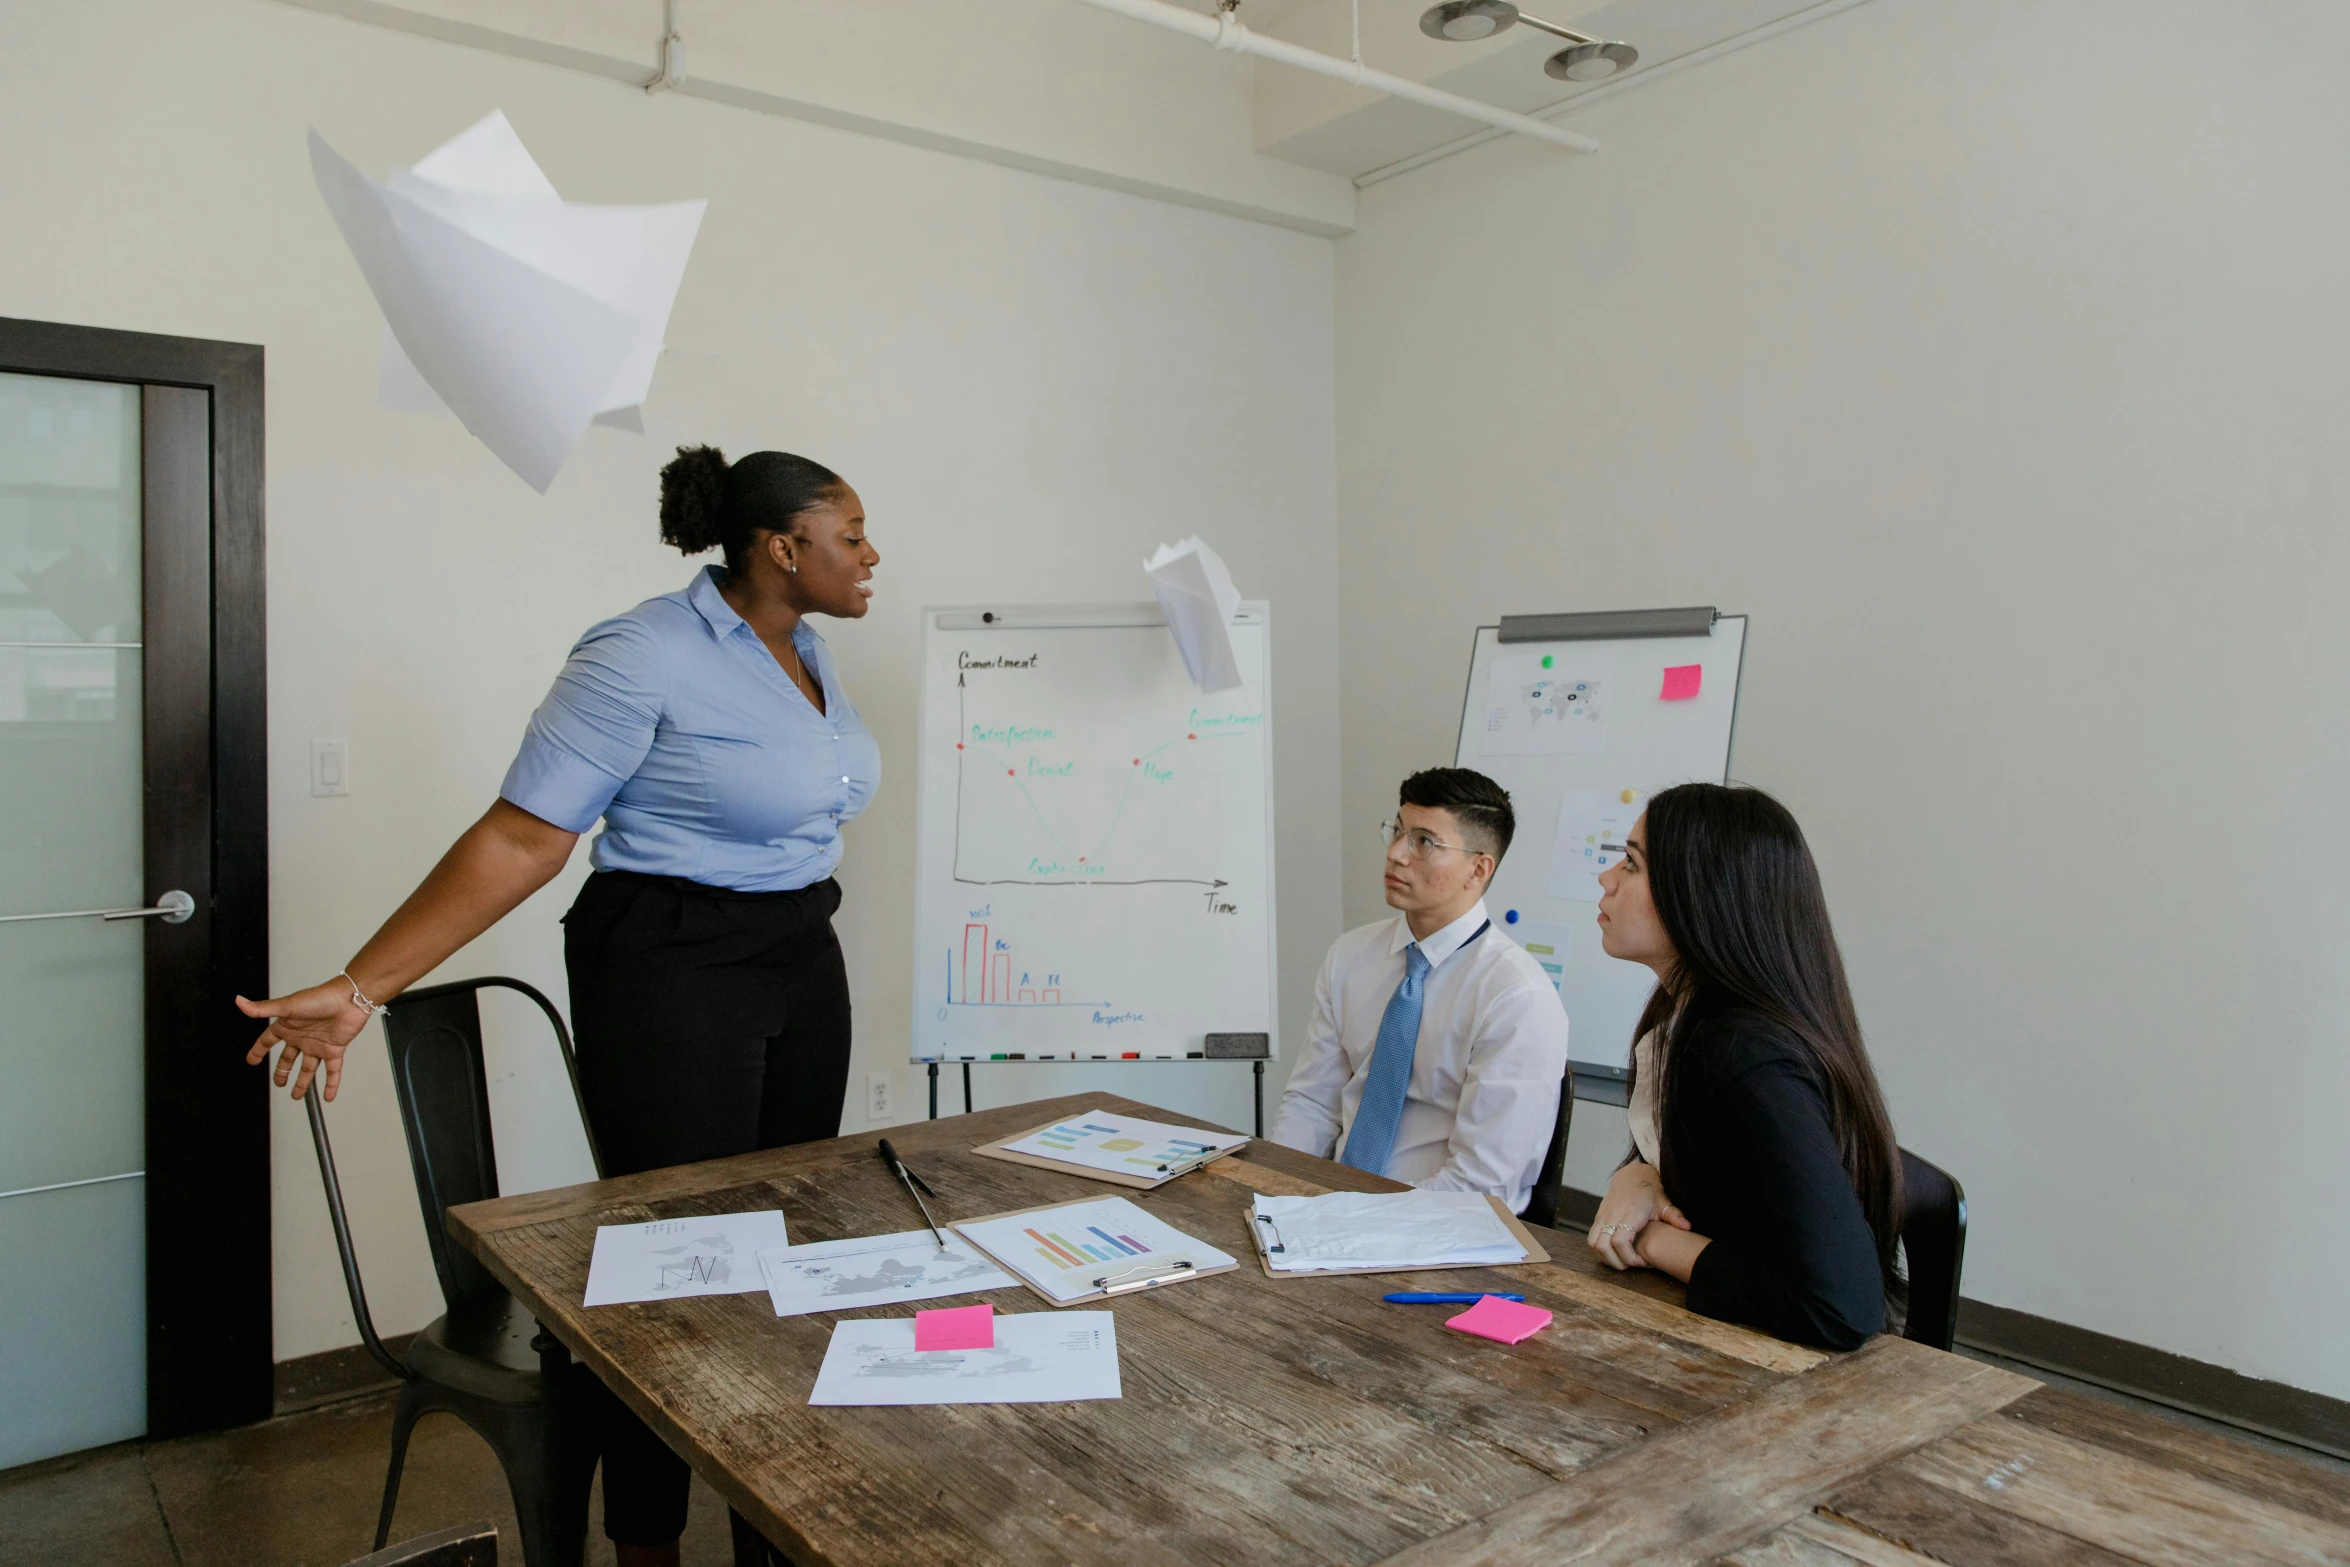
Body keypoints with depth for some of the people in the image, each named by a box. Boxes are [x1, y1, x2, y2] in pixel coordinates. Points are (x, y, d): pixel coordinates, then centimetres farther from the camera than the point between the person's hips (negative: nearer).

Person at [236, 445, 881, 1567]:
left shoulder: (803, 648, 8)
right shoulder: (643, 656, -17)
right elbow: (520, 840, -17)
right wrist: (360, 988, -21)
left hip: (803, 967, 8)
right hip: (670, 970, -8)